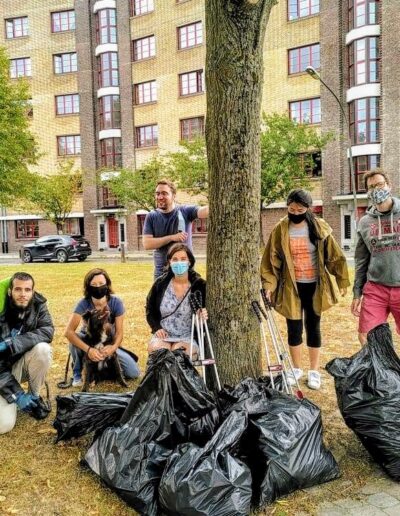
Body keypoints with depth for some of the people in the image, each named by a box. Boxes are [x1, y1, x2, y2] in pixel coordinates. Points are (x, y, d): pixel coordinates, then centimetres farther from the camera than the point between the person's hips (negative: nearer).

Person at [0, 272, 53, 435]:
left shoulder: (38, 305, -12)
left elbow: (47, 331, -28)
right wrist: (16, 393, -25)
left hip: (23, 363, 3)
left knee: (42, 349, -31)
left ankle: (34, 396, -5)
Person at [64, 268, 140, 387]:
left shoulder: (116, 303, -20)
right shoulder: (84, 304, -24)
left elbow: (119, 331, -17)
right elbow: (69, 331, -31)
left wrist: (114, 347, -39)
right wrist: (88, 349, -44)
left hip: (109, 344, 1)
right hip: (88, 342, -1)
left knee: (134, 373, -15)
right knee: (75, 338, -37)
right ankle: (77, 375, -9)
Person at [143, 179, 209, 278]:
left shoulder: (185, 211, -4)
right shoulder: (151, 217, 0)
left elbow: (204, 211, -22)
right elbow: (146, 243, -9)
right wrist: (171, 237, -18)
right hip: (161, 272, 1)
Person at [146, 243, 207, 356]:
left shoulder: (199, 285, -6)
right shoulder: (160, 283, 1)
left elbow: (206, 311, 3)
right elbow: (150, 309, 12)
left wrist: (204, 316, -21)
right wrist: (156, 328, -4)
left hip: (188, 336, -1)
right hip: (163, 335, 2)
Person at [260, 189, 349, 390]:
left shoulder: (320, 227, -4)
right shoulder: (280, 230, -6)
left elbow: (334, 255, 1)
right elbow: (271, 260, -5)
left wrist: (342, 281, 2)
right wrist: (269, 285, -14)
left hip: (314, 286, 0)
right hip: (291, 287, 0)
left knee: (313, 327, 9)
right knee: (294, 328, 7)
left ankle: (314, 371, 23)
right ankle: (296, 368, 26)